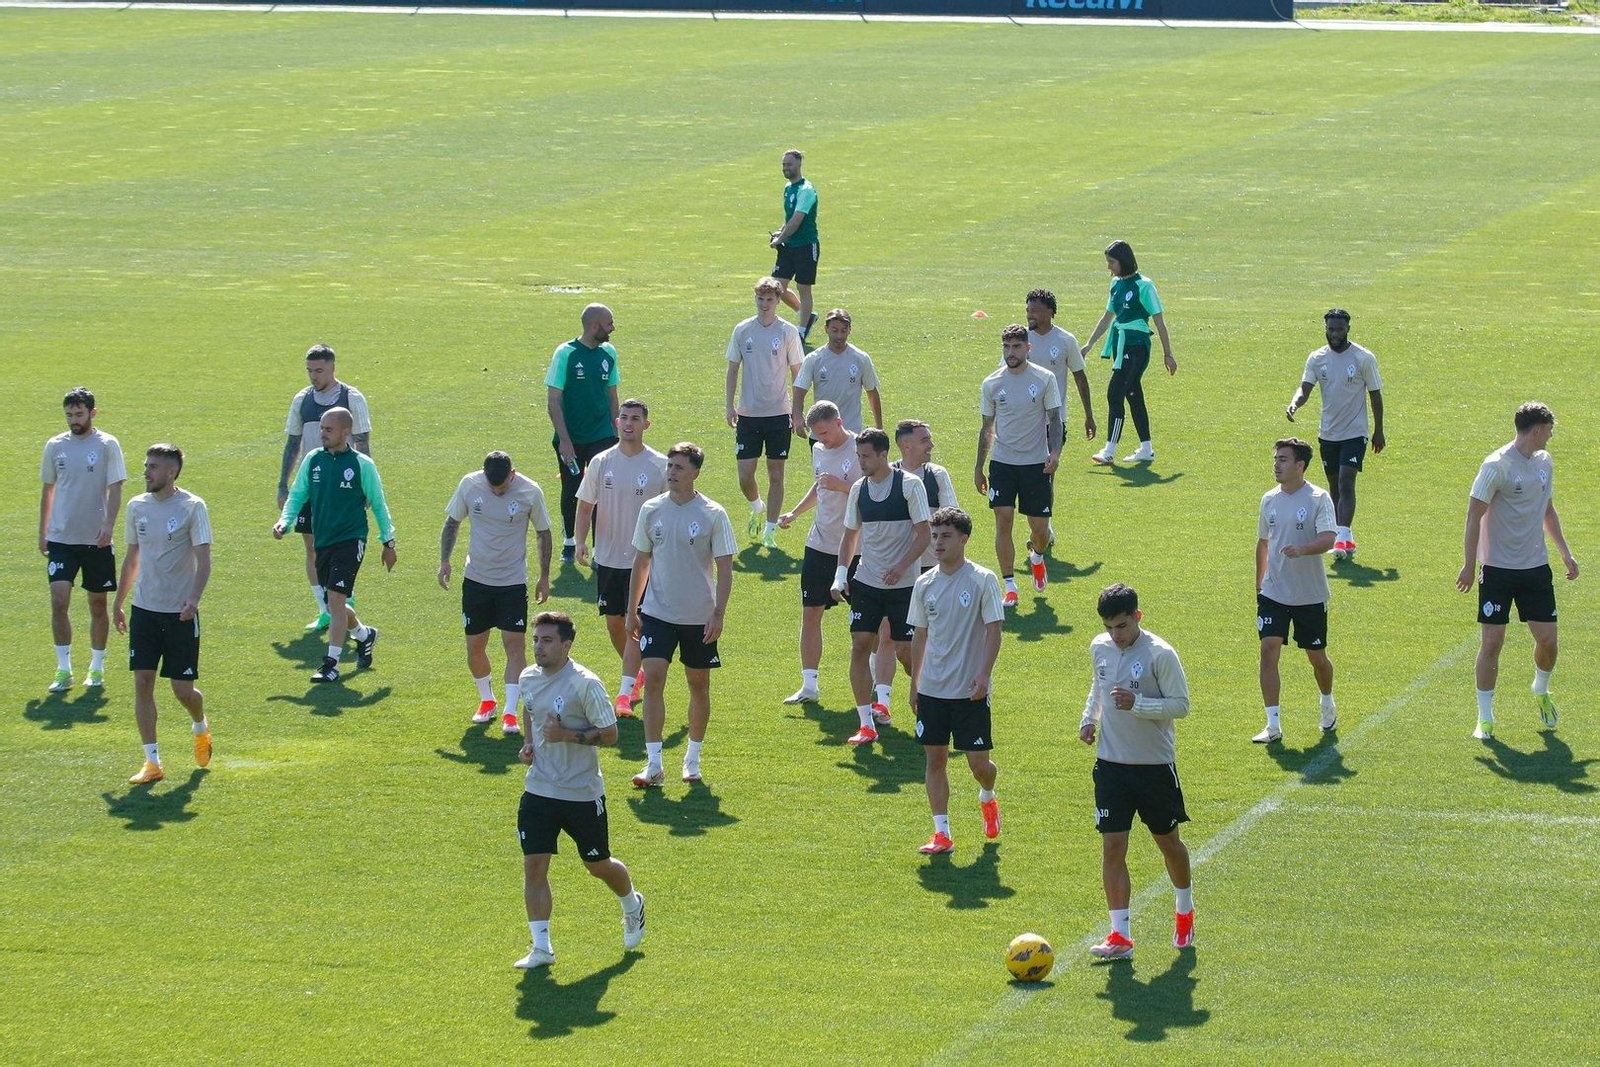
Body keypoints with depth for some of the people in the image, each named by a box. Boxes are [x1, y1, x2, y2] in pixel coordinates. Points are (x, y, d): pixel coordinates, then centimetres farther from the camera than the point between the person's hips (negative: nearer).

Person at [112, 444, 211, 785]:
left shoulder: (192, 507, -9)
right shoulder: (137, 506, 6)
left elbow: (204, 559, -13)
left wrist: (194, 597, -28)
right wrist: (118, 603, 18)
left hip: (180, 613, -4)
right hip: (144, 609, 4)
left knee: (183, 689, -2)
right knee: (142, 682, -3)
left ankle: (201, 728, 32)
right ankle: (152, 762, 3)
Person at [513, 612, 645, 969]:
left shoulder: (585, 683, -17)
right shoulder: (528, 678, 2)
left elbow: (610, 733, -15)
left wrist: (566, 735, -25)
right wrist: (529, 743, 6)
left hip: (582, 793, -5)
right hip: (538, 790, 5)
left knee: (599, 865, 12)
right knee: (534, 866, -6)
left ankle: (632, 906, 43)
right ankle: (541, 946, 0)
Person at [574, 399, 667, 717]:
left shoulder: (660, 465, -5)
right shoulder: (601, 462, 1)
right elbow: (585, 505, 8)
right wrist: (581, 542, -6)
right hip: (608, 558, 3)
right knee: (614, 622, 10)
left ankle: (625, 693, -7)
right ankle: (638, 672, 34)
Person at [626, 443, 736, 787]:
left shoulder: (713, 514, -7)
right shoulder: (651, 510, 2)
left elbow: (725, 568, -5)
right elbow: (641, 561, 11)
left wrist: (718, 614, -12)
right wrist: (632, 610, 10)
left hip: (699, 617, -1)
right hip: (657, 613, 2)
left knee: (699, 685, 8)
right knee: (653, 678, -11)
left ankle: (693, 759, 24)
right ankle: (653, 764, -10)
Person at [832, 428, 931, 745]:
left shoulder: (909, 485, -8)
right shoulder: (859, 488, 7)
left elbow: (924, 533, -9)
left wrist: (900, 568, -20)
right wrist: (840, 574, 4)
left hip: (903, 584, -4)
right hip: (866, 582, 4)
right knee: (859, 646, -5)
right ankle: (866, 725, -1)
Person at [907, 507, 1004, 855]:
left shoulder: (983, 580, -7)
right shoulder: (925, 585, 5)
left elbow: (994, 630, -8)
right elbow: (920, 636, 13)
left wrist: (984, 674, -17)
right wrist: (914, 683, 13)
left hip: (971, 691, -4)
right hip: (932, 690, 4)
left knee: (979, 762, -2)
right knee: (935, 758, 3)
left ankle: (987, 798, 32)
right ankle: (942, 834, 8)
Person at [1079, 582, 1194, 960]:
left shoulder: (1160, 654, -14)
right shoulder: (1099, 648, 2)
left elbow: (1181, 704, -13)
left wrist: (1137, 704, -26)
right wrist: (1089, 717, 4)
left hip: (1156, 763, -4)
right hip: (1111, 763, 4)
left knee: (1167, 841, 14)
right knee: (1112, 848, -5)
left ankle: (1184, 911, 39)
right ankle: (1120, 936, -4)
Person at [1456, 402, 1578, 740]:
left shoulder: (1544, 462, 9)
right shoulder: (1496, 465, -13)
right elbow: (1474, 515, -11)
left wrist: (1566, 553, 19)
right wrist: (1469, 564, -12)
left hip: (1536, 567, 5)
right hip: (1498, 569, -5)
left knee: (1547, 639, 3)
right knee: (1492, 642, -5)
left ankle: (1541, 691, 33)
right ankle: (1485, 718, 8)